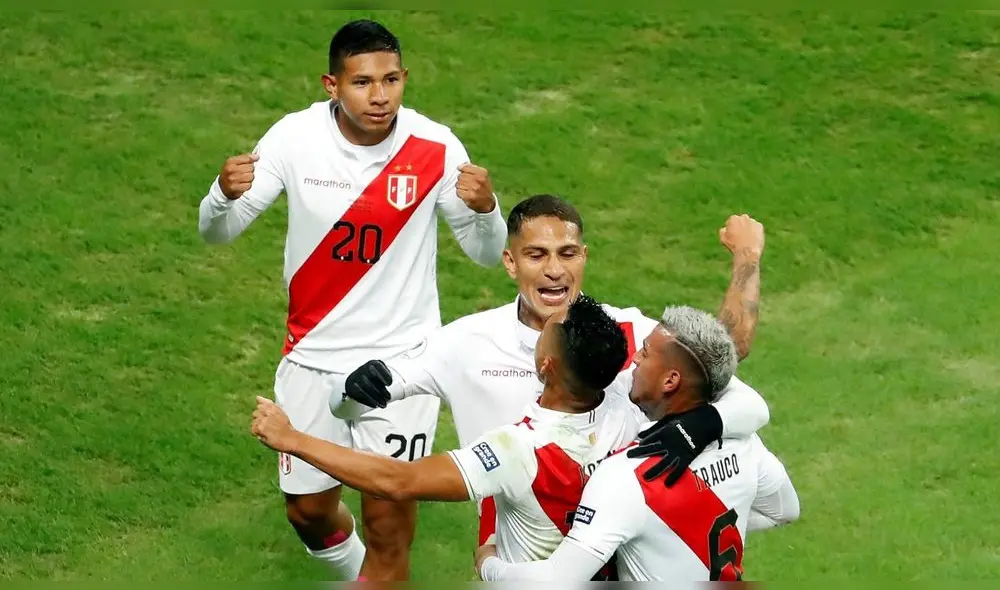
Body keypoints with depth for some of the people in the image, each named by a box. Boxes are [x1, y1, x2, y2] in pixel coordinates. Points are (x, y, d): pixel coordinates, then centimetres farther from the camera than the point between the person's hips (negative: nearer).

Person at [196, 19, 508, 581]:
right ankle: (360, 570, 47)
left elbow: (487, 253, -8)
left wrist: (486, 209, -31)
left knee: (388, 520, -3)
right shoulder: (296, 138, -13)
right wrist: (225, 195, -33)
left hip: (402, 358, -2)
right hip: (313, 354, 2)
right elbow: (218, 232, -9)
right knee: (308, 509, 15)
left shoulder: (435, 148, -16)